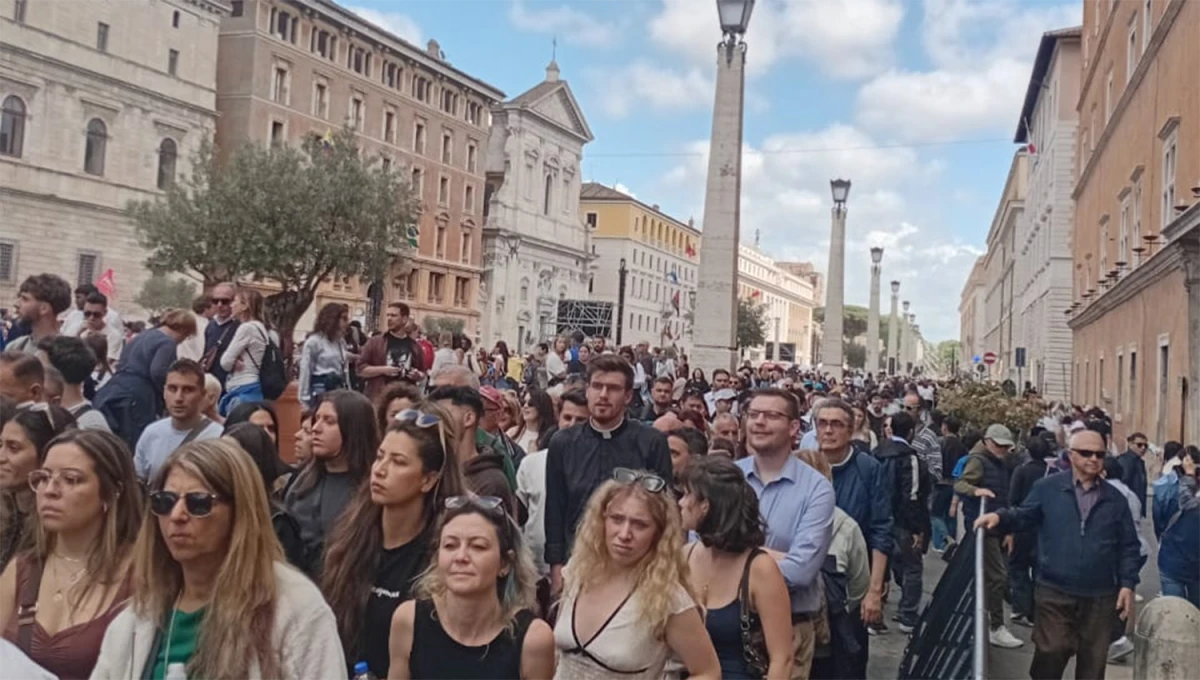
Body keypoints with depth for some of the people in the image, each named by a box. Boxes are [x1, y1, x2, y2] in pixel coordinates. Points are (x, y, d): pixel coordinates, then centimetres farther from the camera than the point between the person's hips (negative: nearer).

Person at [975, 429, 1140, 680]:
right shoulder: (1048, 488, 0)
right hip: (1054, 592, -3)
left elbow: (1128, 546, 9)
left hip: (1099, 596, 3)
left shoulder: (1115, 499, 7)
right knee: (1051, 652, -6)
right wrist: (1000, 516, -18)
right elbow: (1024, 516, 3)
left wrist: (1128, 584, 0)